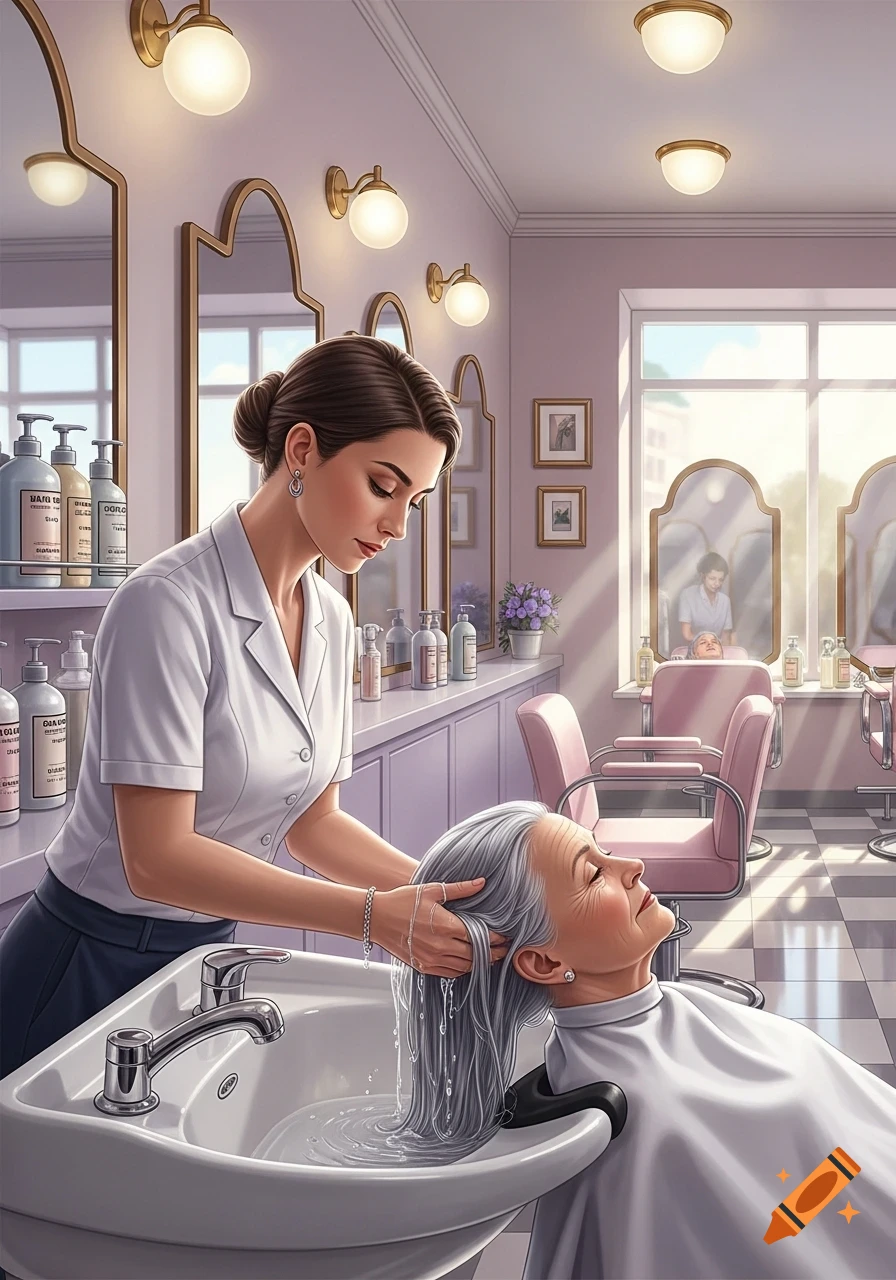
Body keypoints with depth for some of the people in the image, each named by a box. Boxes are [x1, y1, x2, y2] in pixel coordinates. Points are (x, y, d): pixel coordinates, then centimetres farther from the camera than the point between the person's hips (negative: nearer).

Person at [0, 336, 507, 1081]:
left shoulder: (331, 620, 1)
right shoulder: (172, 603, -23)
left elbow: (311, 822, 7)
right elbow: (156, 858, -26)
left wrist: (441, 888, -8)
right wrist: (374, 915, -31)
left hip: (205, 957, 7)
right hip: (93, 970, -7)